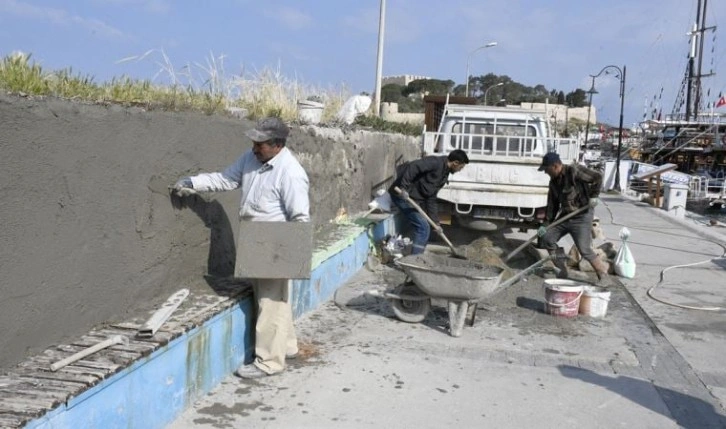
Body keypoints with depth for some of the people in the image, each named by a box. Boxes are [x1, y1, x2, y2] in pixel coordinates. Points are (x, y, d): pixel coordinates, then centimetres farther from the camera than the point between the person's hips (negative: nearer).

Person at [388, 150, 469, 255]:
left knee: (424, 228, 14)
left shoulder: (444, 176, 15)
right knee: (423, 228, -10)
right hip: (401, 194, -10)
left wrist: (436, 222, 12)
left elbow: (431, 199, 15)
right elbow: (413, 167, -25)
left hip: (413, 198, 10)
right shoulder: (436, 162, -13)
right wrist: (403, 188, -30)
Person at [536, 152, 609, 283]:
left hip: (582, 217, -8)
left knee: (584, 249, -14)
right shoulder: (554, 182, 9)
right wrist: (546, 224, 6)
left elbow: (597, 177, -14)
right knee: (547, 238, 3)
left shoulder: (574, 170, -15)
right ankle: (562, 271, 13)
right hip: (564, 216, 8)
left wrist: (593, 196, -16)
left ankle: (603, 273, 6)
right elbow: (552, 205, 11)